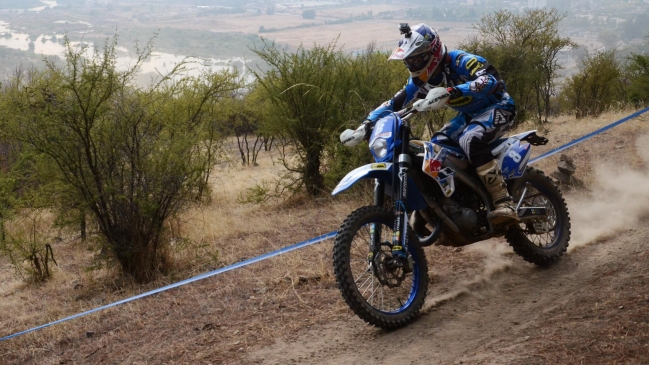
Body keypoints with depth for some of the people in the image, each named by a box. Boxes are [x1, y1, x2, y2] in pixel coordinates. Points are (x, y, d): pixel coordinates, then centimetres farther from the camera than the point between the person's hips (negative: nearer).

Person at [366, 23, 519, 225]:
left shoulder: (459, 61, -25)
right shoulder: (419, 79, -1)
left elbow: (491, 80, -41)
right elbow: (395, 103, 3)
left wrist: (453, 92, -54)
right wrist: (369, 121, -13)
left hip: (497, 107, -9)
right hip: (469, 115, 9)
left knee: (470, 139, -36)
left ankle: (504, 204, -39)